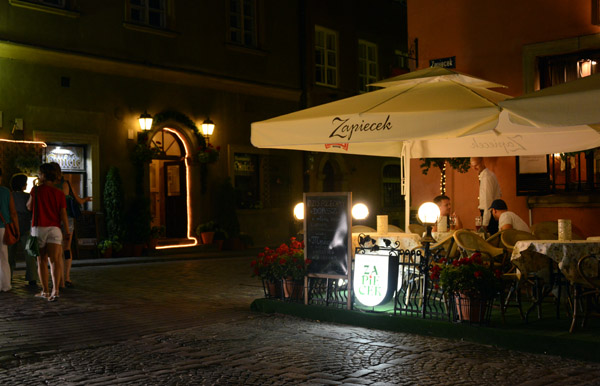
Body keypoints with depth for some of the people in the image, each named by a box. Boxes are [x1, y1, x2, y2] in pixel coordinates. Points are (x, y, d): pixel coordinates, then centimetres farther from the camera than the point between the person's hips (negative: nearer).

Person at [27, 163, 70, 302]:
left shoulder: (36, 190, -2)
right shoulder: (59, 193, 2)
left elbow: (29, 207, 12)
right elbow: (63, 213, -2)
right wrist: (67, 230, 4)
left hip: (39, 228, -1)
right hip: (54, 229, 1)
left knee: (42, 261, 10)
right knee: (54, 261, -6)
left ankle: (45, 291, 15)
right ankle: (55, 290, -20)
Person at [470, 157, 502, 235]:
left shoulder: (486, 177, -18)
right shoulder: (489, 174, 13)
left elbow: (488, 201, -22)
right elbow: (499, 193, 24)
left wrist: (485, 223, -22)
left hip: (489, 213, -10)